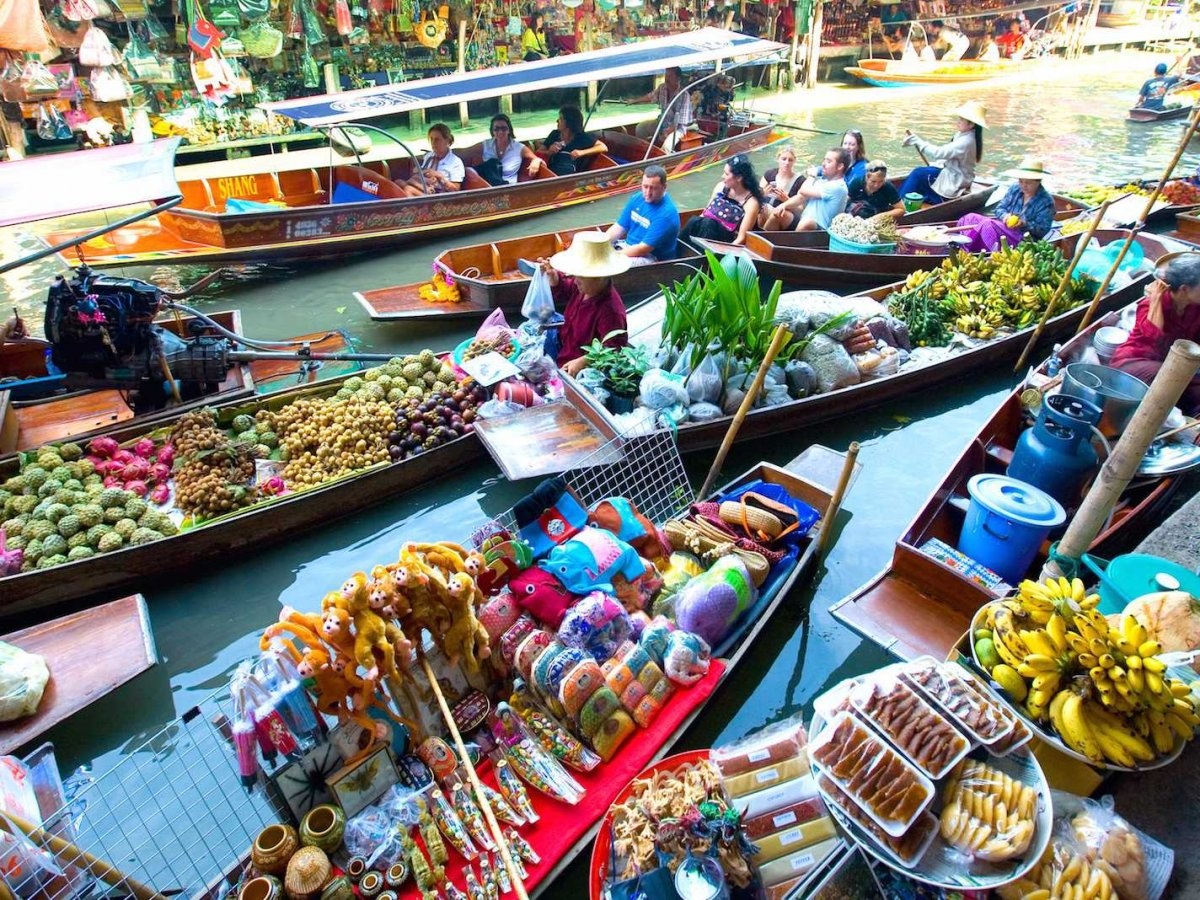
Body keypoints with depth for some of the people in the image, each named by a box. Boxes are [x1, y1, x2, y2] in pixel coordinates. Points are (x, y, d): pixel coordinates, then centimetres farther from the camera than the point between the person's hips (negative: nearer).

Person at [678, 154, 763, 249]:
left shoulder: (751, 202, -9)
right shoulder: (721, 186, 7)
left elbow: (741, 238, -14)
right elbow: (705, 213, 11)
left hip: (726, 241, -4)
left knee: (708, 224, -33)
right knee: (695, 221, -28)